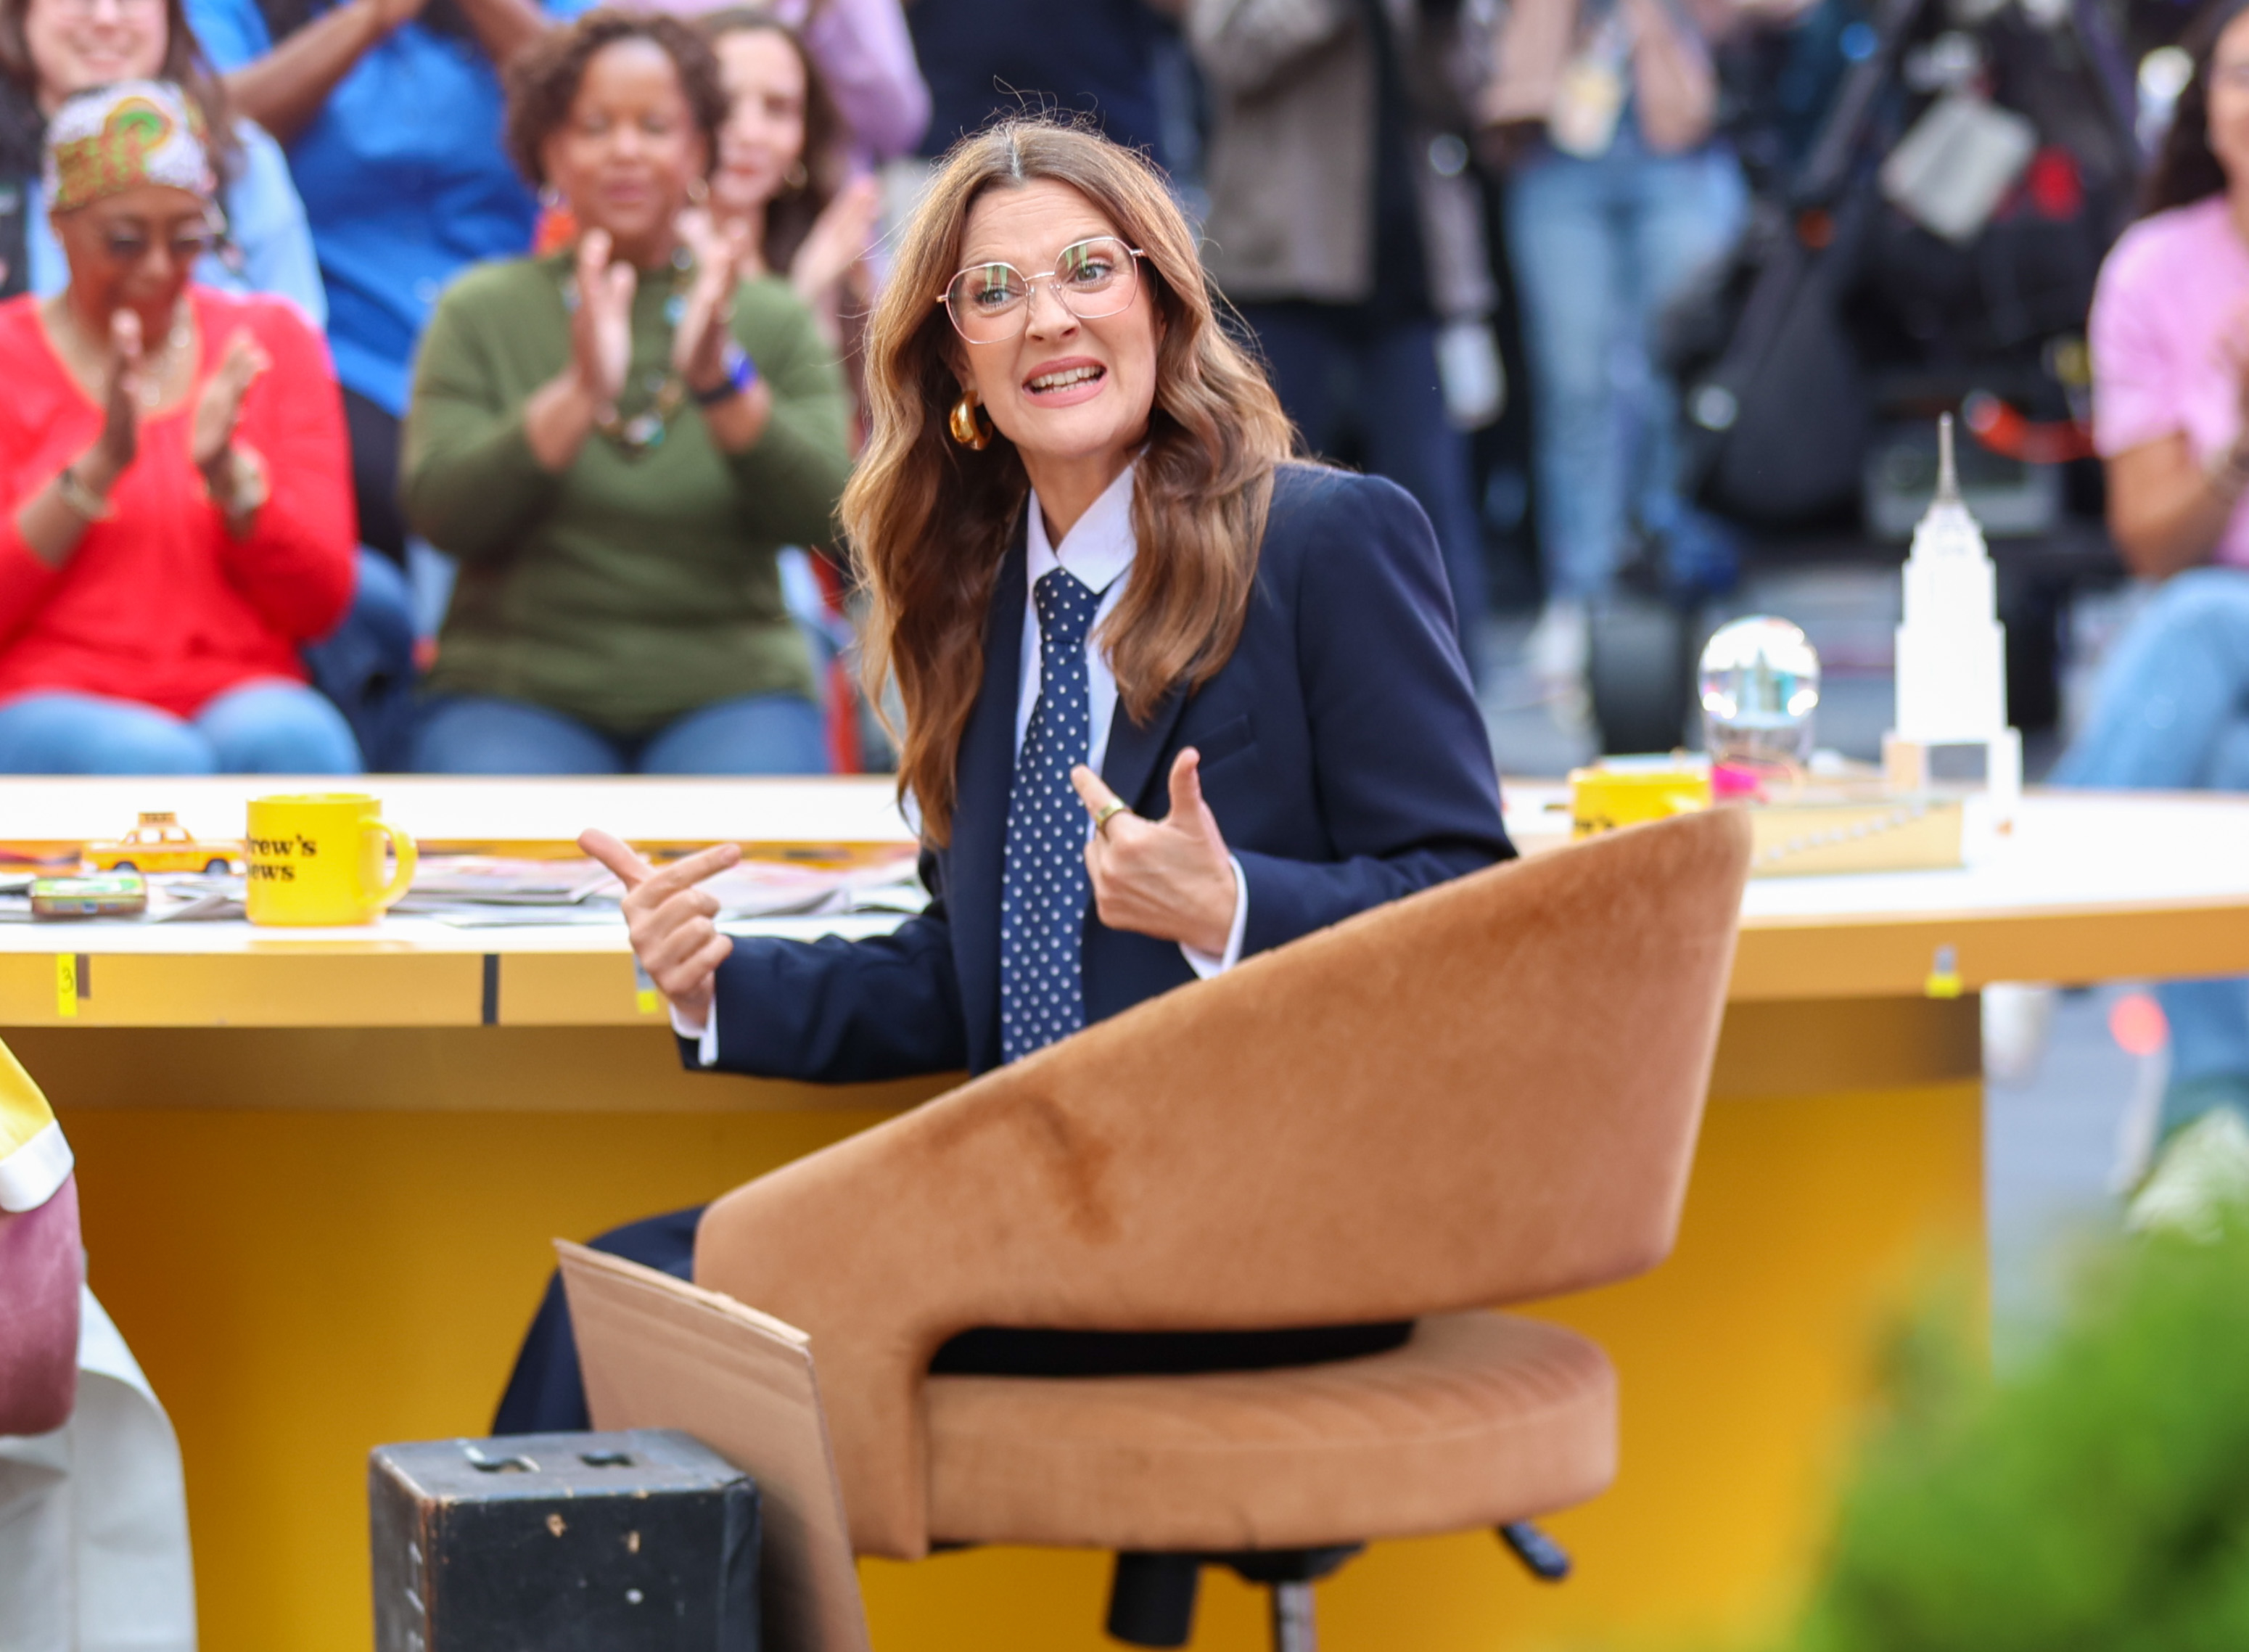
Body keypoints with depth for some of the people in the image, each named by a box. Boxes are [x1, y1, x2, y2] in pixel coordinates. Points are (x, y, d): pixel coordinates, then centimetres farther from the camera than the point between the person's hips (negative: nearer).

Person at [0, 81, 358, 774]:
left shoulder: (271, 341, 14)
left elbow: (321, 603, 8)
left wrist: (228, 471, -10)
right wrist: (99, 466, -14)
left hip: (245, 695, 2)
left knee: (295, 742, -35)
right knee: (152, 763, -37)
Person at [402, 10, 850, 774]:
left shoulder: (773, 318, 10)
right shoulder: (480, 312, 7)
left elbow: (820, 516, -4)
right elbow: (439, 514, -7)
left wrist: (722, 380, -20)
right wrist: (578, 395, -20)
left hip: (729, 689, 1)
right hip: (516, 689, 0)